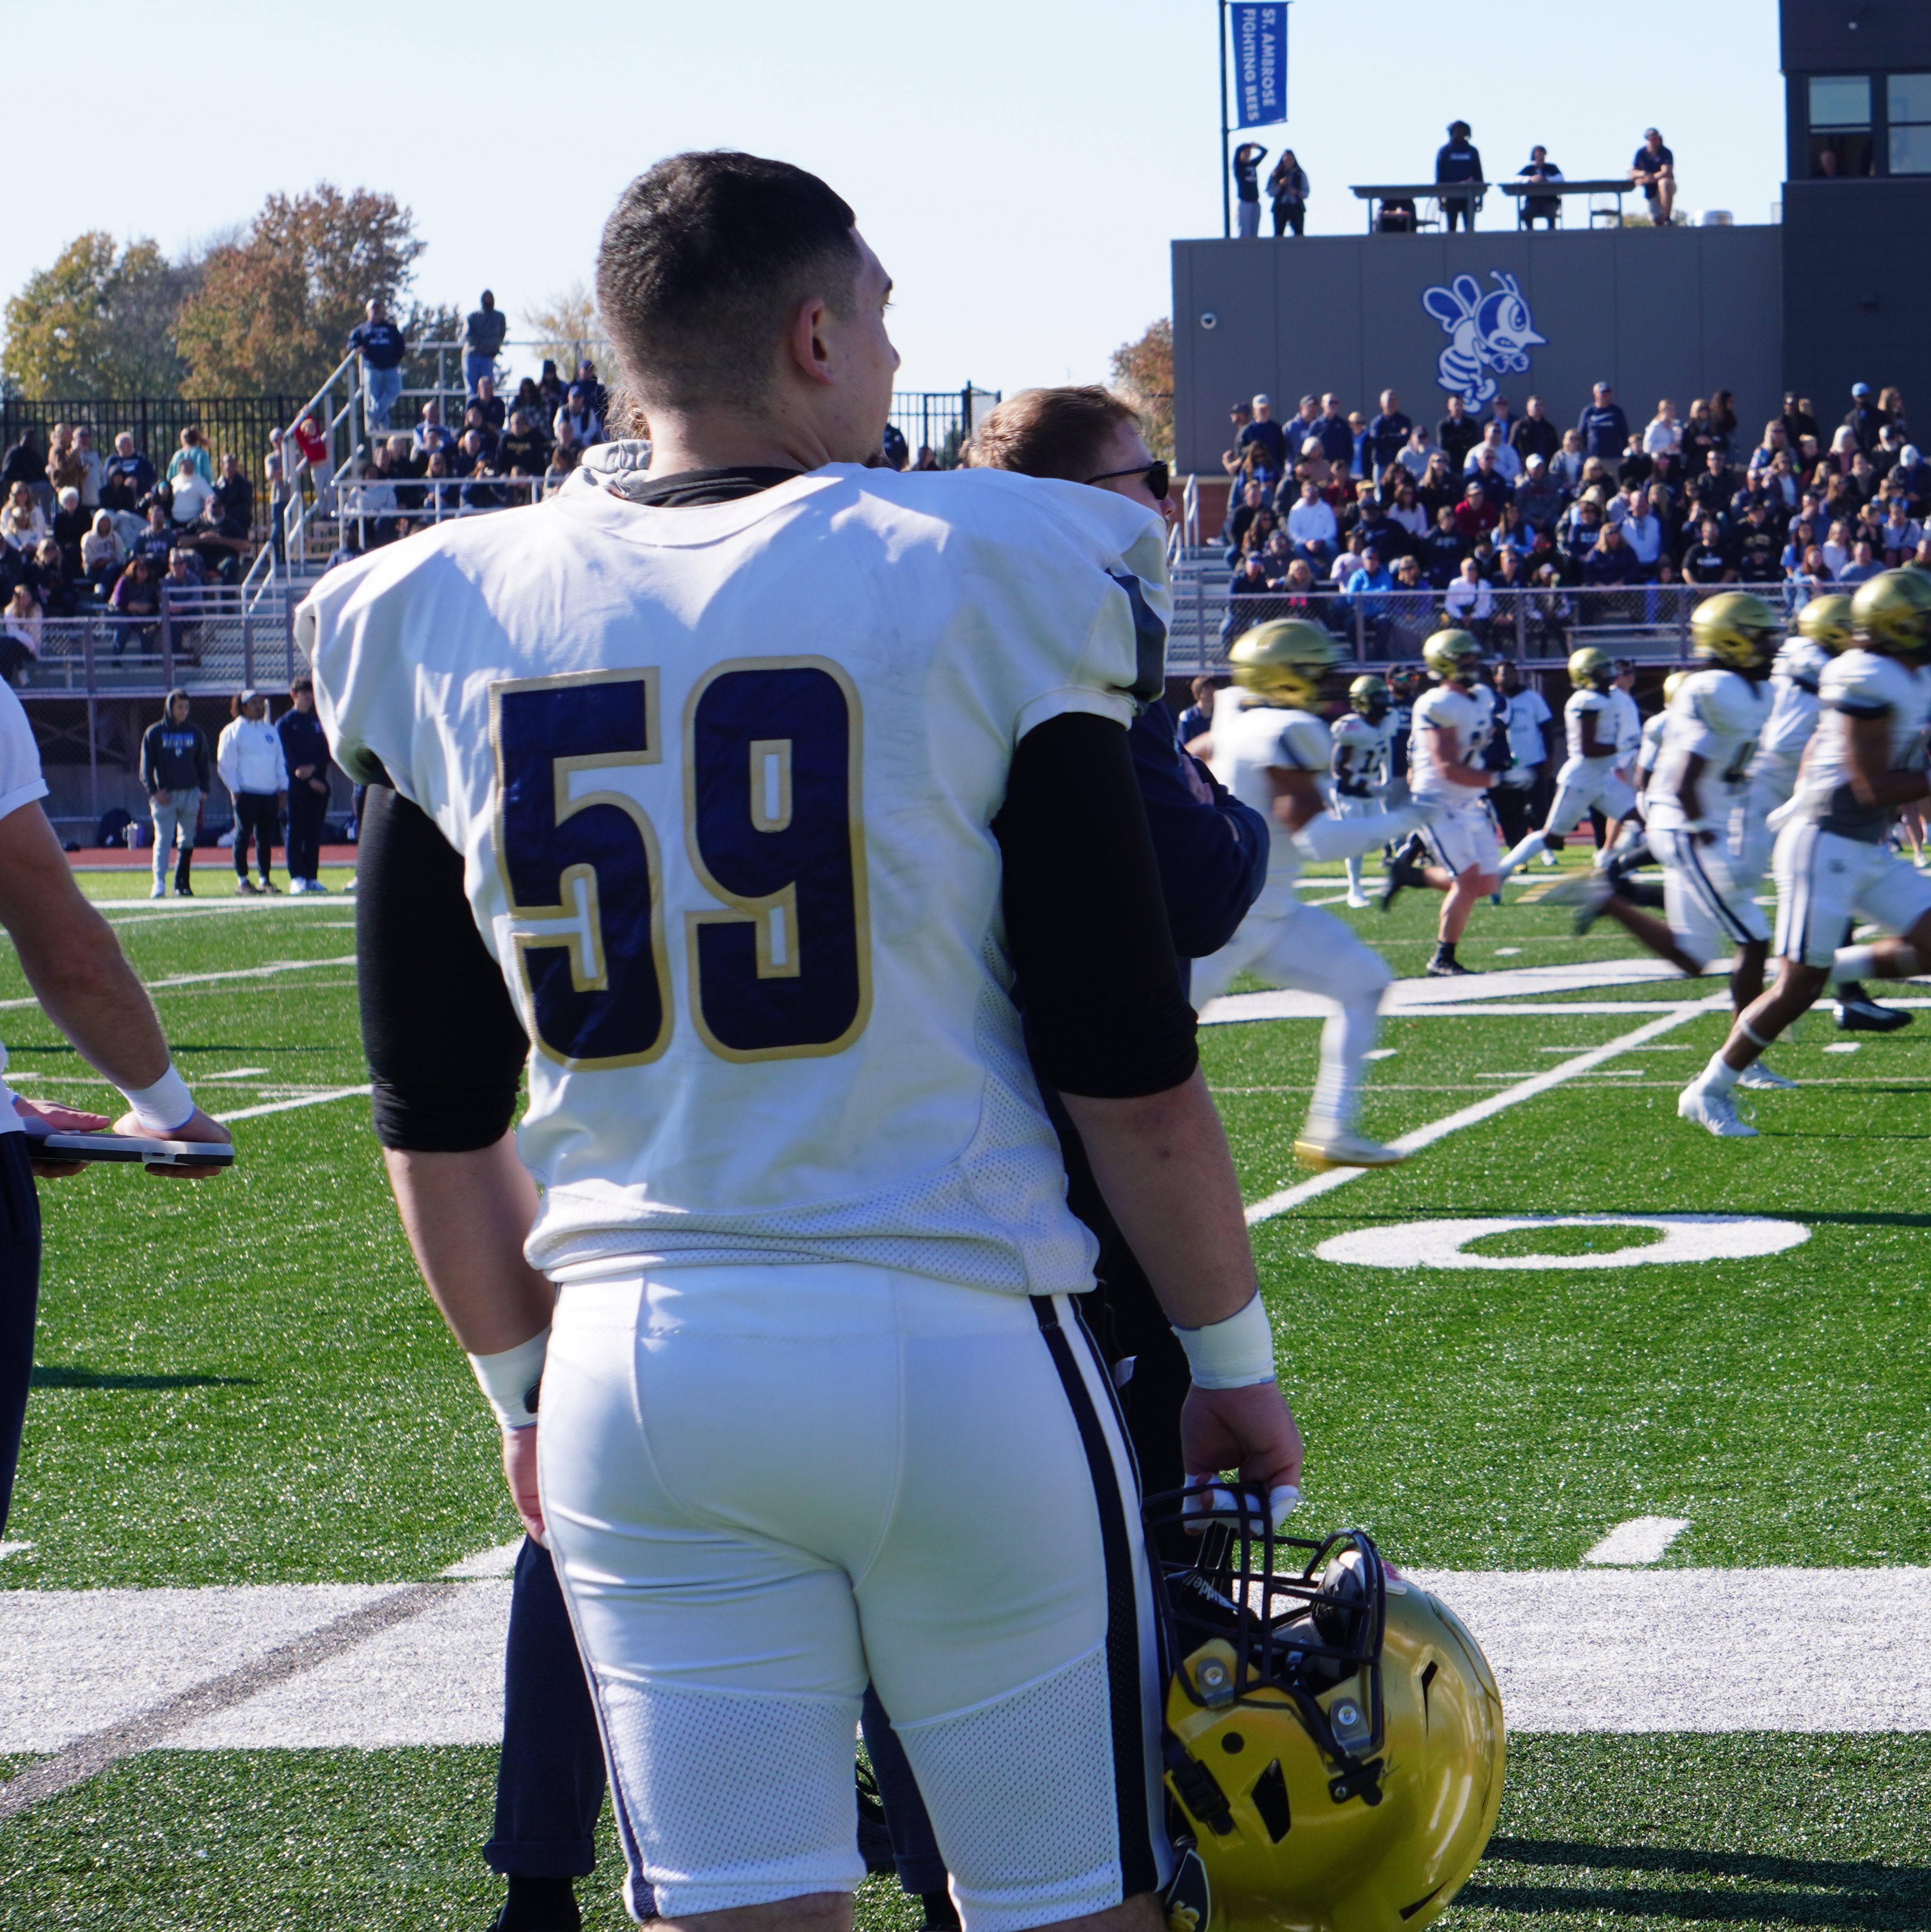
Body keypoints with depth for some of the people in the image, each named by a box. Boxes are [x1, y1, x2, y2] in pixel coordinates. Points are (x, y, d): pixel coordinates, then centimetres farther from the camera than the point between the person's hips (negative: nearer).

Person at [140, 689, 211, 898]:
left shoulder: (196, 733, 10)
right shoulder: (154, 733, 2)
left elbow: (202, 763, 15)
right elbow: (146, 766, 0)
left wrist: (204, 789, 3)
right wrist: (154, 791, -10)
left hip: (190, 794, 3)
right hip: (164, 795, -3)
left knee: (188, 842, 5)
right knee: (163, 840, -8)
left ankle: (182, 883, 12)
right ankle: (159, 884, -10)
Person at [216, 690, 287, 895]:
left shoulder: (270, 730, 16)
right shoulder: (233, 731, -1)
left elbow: (280, 761, 20)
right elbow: (225, 764, -4)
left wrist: (283, 786, 10)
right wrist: (235, 789, -11)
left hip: (271, 794, 5)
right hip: (246, 794, -5)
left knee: (266, 838, 6)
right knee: (243, 836, -3)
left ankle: (265, 880, 12)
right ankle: (242, 880, 0)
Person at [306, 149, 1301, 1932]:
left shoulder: (447, 627, 4)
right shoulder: (981, 583, -7)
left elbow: (440, 1115, 10)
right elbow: (1133, 1076, -5)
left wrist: (526, 1386, 24)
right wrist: (1236, 1362, 8)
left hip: (632, 1366, 4)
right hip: (954, 1348, -3)